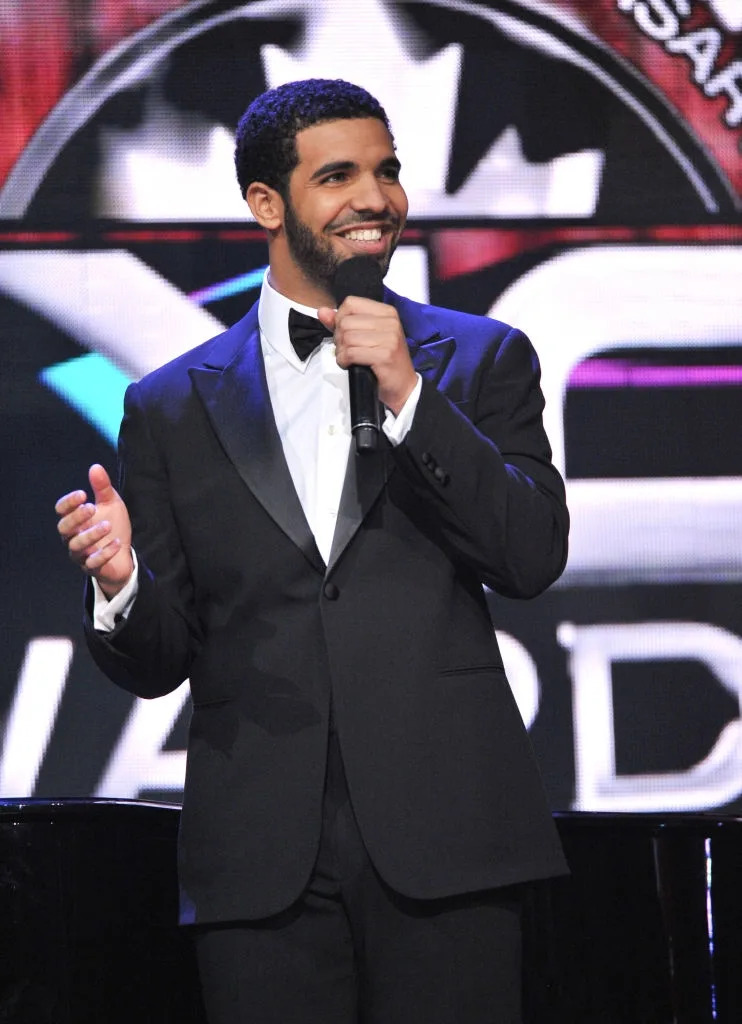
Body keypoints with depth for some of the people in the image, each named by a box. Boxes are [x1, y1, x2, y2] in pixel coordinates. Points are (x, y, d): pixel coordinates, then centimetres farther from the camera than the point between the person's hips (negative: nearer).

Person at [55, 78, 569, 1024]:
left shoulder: (482, 360, 10)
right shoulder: (173, 406, 11)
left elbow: (534, 558, -2)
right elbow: (159, 662, 10)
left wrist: (409, 396, -9)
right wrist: (121, 582, -13)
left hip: (443, 839, 0)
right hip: (263, 864, 1)